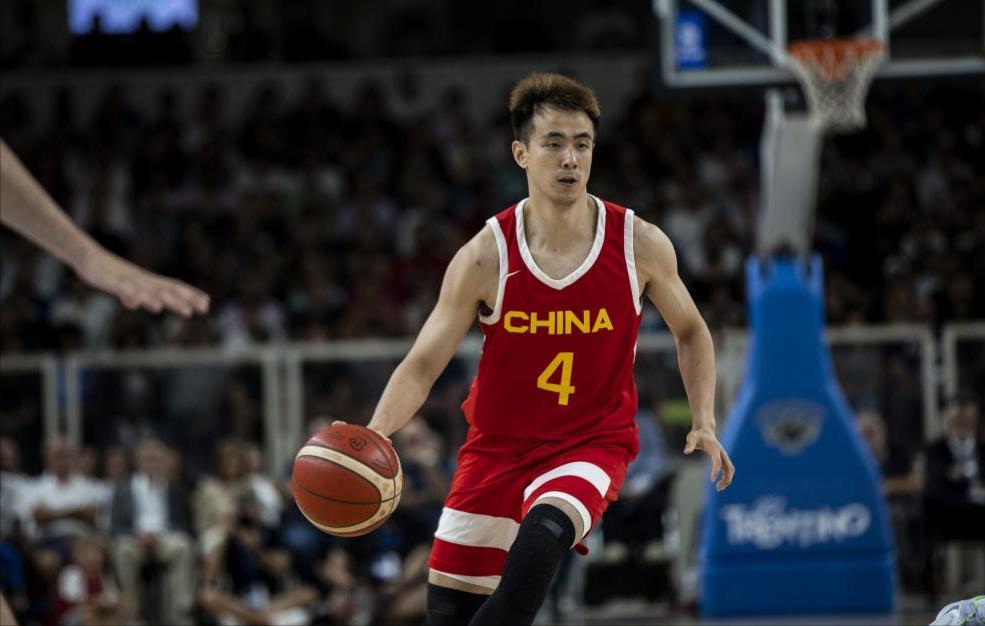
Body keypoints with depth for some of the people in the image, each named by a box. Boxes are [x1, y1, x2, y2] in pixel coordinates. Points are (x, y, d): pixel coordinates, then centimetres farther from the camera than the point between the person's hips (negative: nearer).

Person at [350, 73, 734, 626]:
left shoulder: (641, 245, -10)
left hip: (593, 444, -2)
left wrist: (705, 422, -3)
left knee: (543, 533, -35)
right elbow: (422, 364, -9)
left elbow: (690, 332, 9)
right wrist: (375, 434, -27)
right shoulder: (486, 257, -12)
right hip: (498, 446, 2)